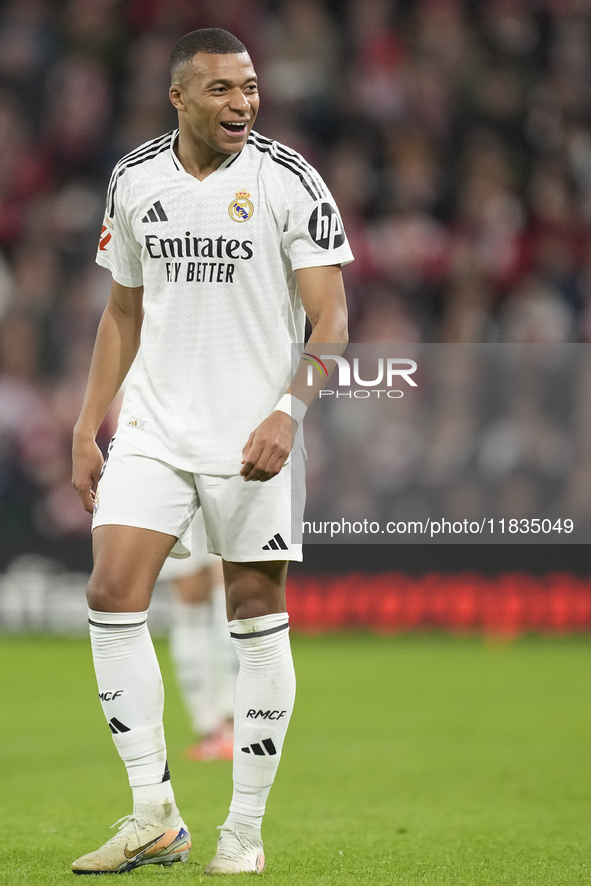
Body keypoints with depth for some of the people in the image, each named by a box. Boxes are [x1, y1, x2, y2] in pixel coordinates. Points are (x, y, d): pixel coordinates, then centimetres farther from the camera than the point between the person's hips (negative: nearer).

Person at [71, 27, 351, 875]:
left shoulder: (288, 181, -8)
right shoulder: (135, 179, 6)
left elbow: (329, 318, -9)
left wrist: (287, 414, -24)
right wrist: (86, 431, 12)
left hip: (254, 436, -4)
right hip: (154, 426, 4)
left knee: (257, 620, 1)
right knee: (111, 596, -9)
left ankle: (245, 830, 10)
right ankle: (154, 816, 0)